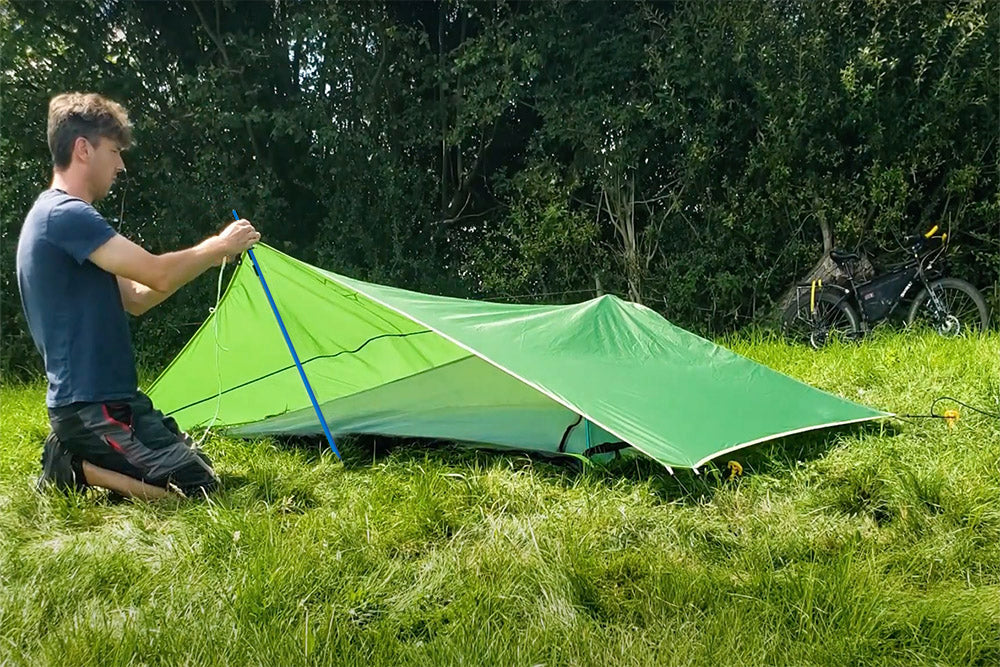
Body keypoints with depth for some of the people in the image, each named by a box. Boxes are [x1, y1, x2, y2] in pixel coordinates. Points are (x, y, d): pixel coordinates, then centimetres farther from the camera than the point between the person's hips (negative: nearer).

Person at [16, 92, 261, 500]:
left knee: (198, 464, 17)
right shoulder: (65, 215, -17)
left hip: (101, 399, 10)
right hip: (92, 406, -10)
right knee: (198, 488, -14)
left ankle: (75, 454, 11)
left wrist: (209, 256, 9)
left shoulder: (56, 215, 17)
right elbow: (158, 275, -24)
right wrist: (220, 245, -7)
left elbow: (135, 298, 16)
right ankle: (74, 469, -4)